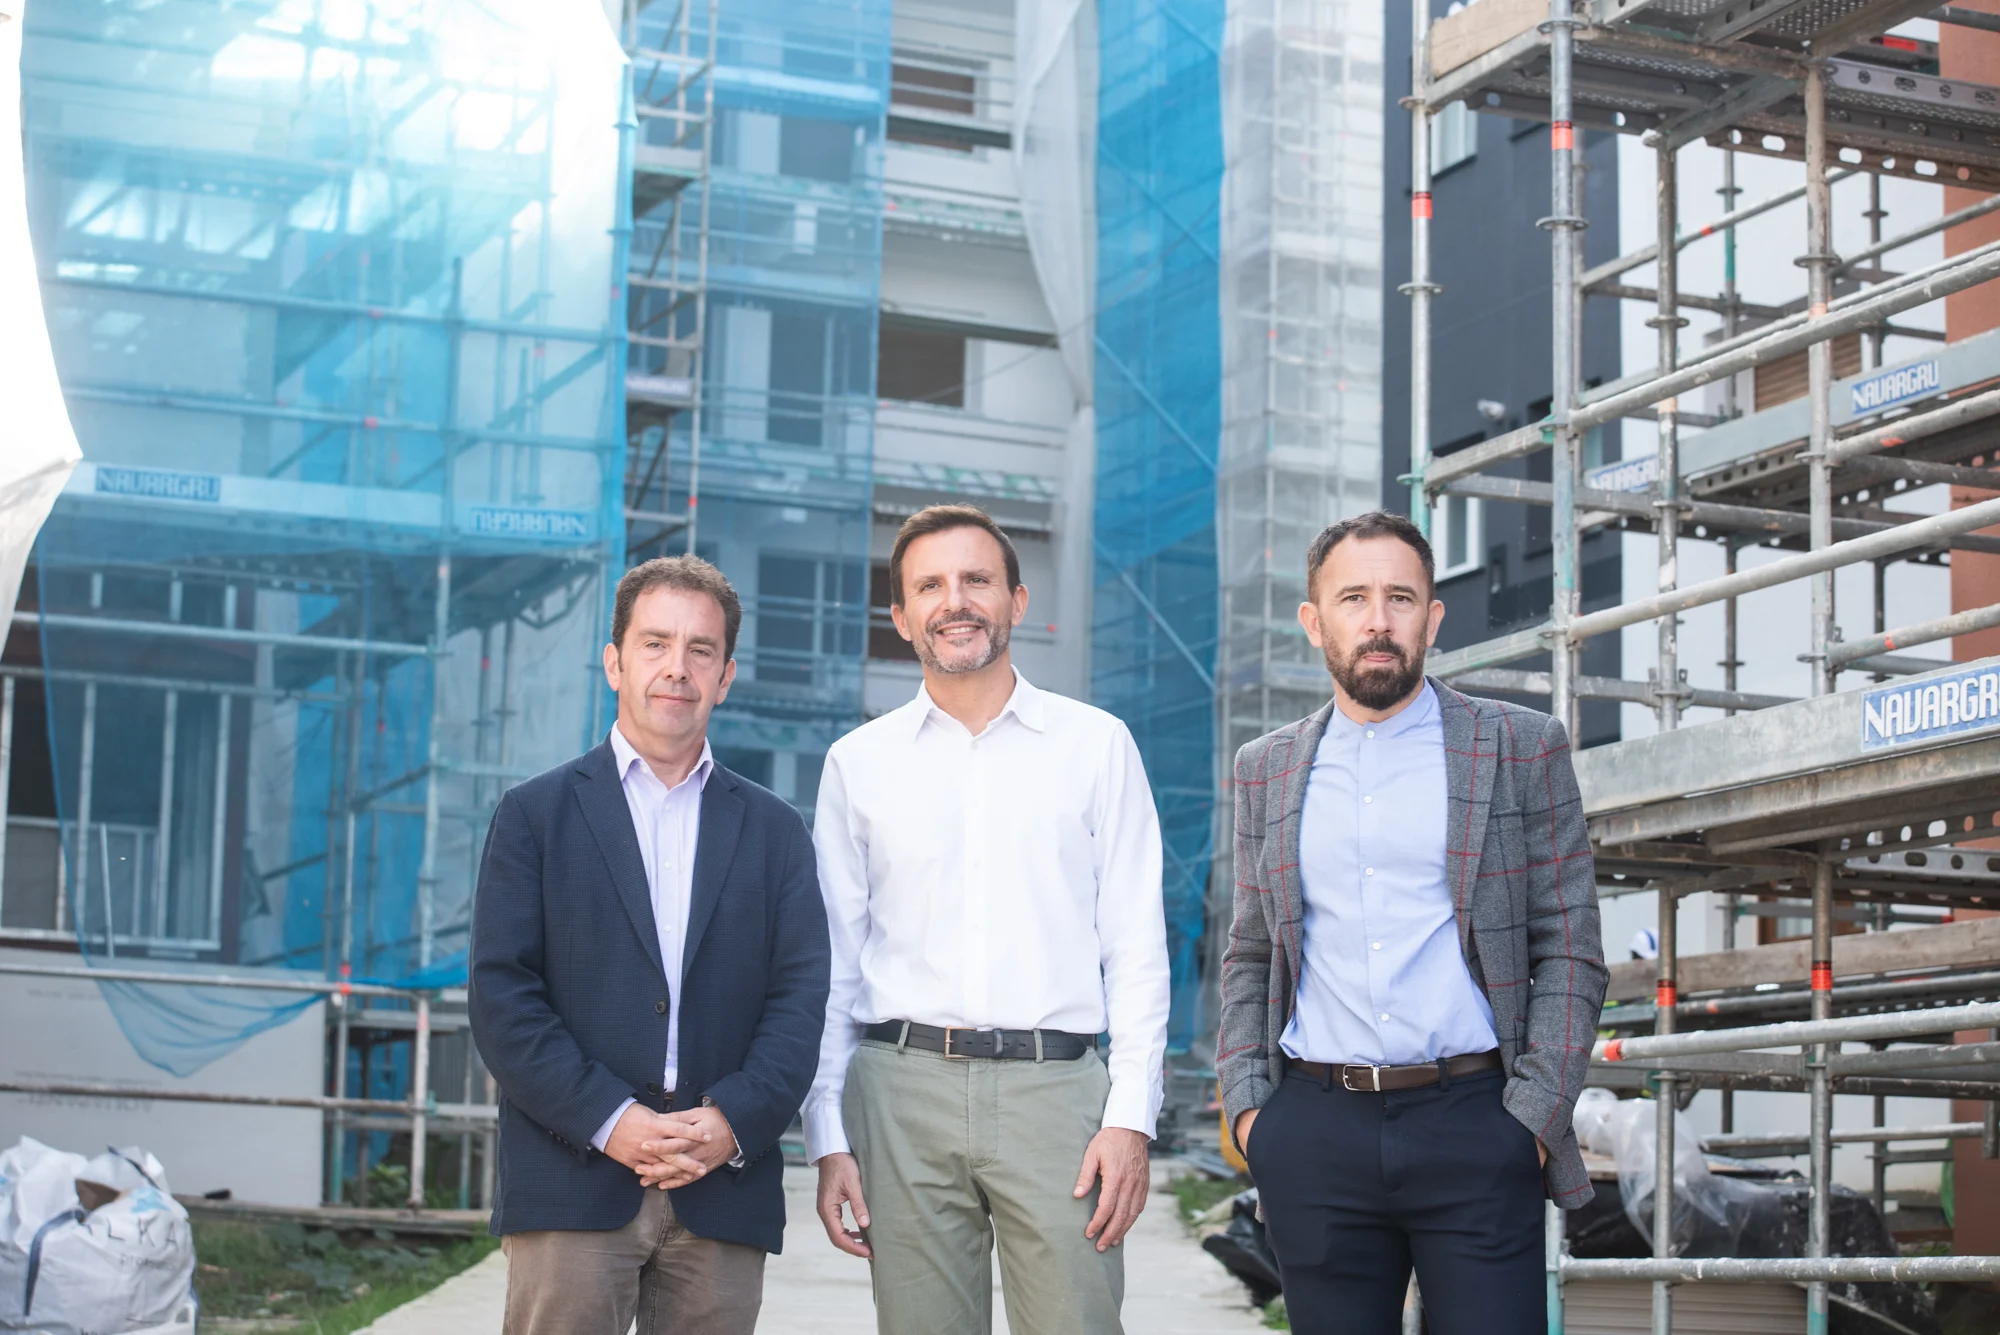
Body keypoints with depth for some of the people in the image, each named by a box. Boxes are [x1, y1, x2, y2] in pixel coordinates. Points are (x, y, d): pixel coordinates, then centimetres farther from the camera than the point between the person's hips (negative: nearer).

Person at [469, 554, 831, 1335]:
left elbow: (801, 998, 6)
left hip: (724, 1196, 2)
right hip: (571, 1189, -2)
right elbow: (501, 993, -1)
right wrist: (610, 1121, -12)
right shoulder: (535, 815, 8)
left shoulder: (774, 831, 15)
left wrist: (735, 1121, -10)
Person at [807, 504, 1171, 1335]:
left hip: (1055, 1088, -1)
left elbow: (1136, 947, 5)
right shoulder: (859, 762, 12)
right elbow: (832, 967, 12)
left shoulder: (1096, 745, 9)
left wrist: (1131, 1117, -5)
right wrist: (828, 1138, 4)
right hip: (904, 1088, 1)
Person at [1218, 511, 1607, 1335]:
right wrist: (1245, 1104, 4)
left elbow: (1570, 949, 3)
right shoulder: (1267, 770, 13)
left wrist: (1534, 1114, -6)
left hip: (1474, 1128, -2)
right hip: (1315, 1135, 2)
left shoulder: (1522, 749, 5)